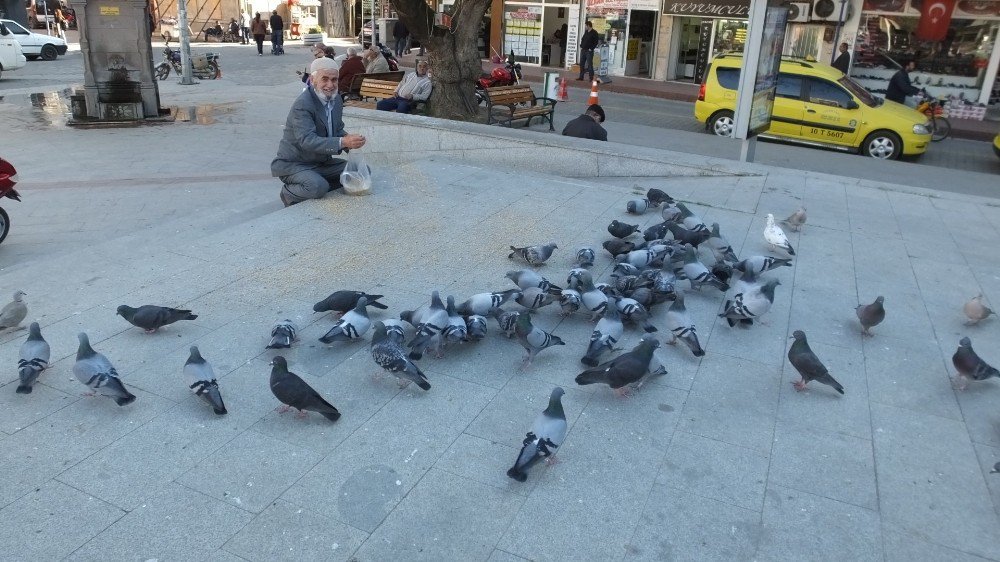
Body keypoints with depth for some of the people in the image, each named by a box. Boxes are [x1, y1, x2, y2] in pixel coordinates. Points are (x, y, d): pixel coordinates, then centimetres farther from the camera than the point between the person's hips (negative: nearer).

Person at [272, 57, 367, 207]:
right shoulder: (302, 105, -23)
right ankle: (289, 194, -2)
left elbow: (338, 130, 12)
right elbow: (308, 141, -34)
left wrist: (349, 139, -14)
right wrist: (343, 142, -45)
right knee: (318, 186, -35)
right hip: (292, 164, -8)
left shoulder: (336, 100, 3)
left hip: (322, 163, 8)